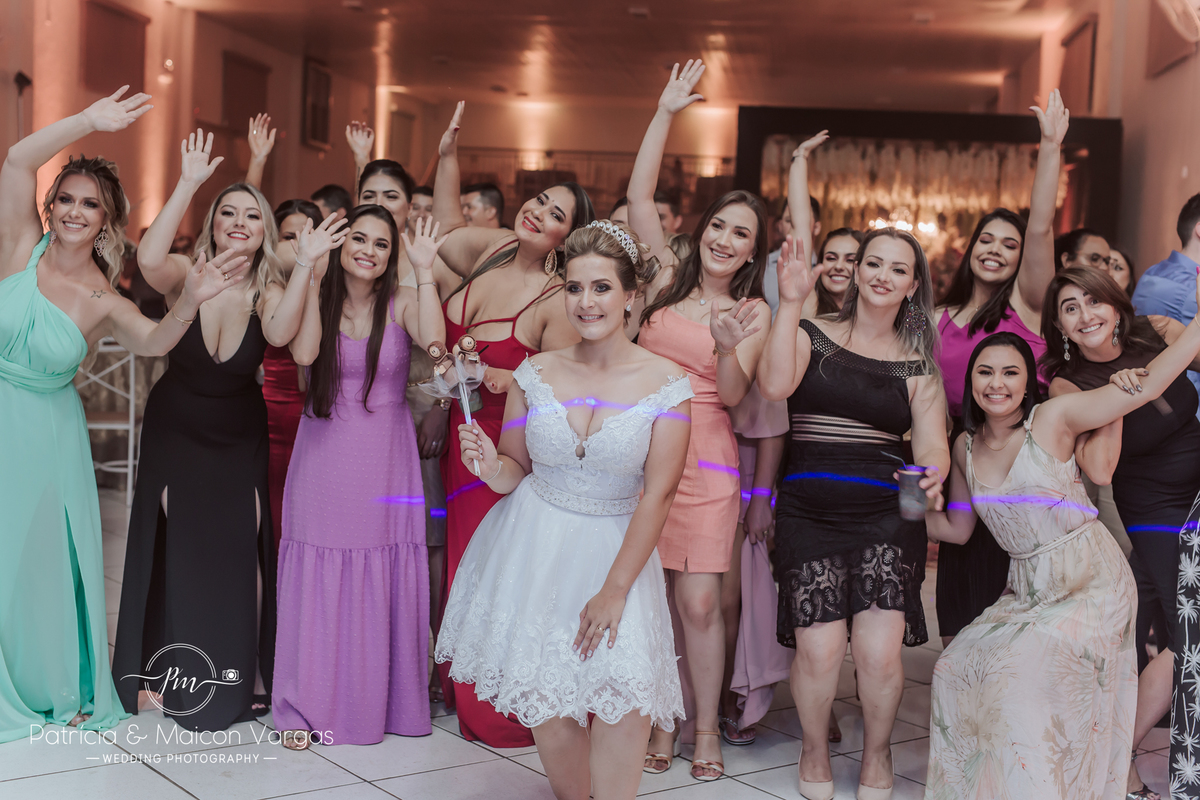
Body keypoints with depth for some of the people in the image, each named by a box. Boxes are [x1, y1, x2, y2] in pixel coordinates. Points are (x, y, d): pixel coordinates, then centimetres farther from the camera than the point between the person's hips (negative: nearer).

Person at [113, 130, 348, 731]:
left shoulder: (271, 291, -11)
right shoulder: (187, 276, -14)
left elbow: (279, 333, -35)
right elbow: (149, 258, -39)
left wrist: (306, 265, -42)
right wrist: (189, 183, -38)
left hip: (238, 437, 1)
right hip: (175, 428, -1)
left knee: (240, 549, -1)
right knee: (171, 549, 4)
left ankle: (242, 674, 15)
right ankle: (164, 674, 19)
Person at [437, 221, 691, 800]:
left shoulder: (666, 384, -6)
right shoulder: (535, 373, 1)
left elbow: (657, 494, -9)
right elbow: (514, 471, 10)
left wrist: (615, 590, -13)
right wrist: (492, 467, -15)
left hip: (617, 547, -1)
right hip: (533, 548, 2)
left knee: (625, 693, -18)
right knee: (544, 701, -2)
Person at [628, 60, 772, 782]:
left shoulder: (755, 311, 4)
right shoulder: (669, 277, 8)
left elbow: (733, 397, -3)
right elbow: (639, 194, 5)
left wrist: (729, 349, -22)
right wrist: (667, 113, 3)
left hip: (704, 462, -2)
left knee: (700, 602, -3)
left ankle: (707, 732, 12)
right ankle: (660, 723, 19)